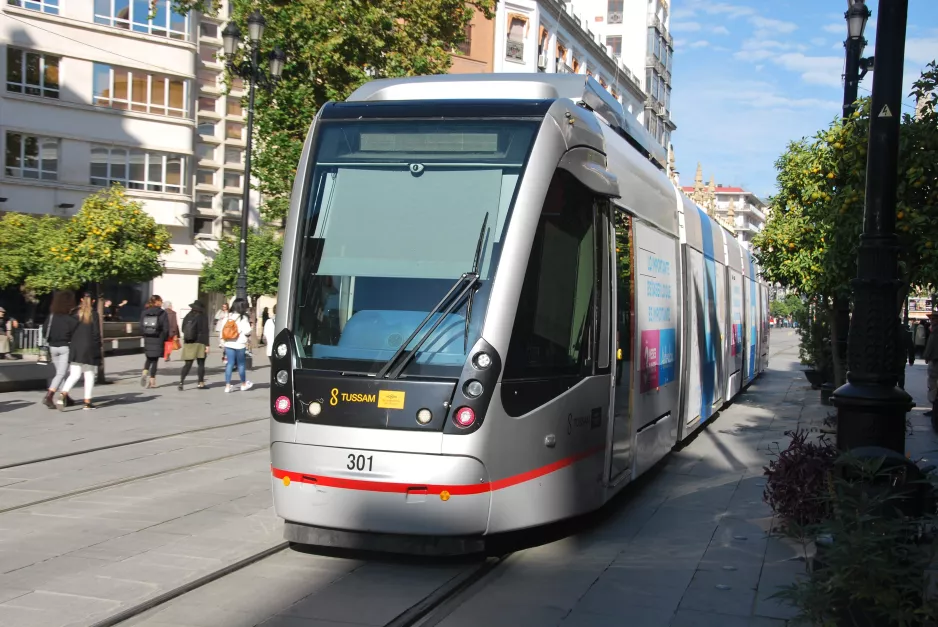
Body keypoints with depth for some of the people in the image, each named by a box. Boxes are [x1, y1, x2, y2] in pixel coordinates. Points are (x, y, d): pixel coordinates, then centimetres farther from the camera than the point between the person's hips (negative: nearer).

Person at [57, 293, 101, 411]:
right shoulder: (93, 314, -5)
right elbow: (96, 332, -8)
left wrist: (70, 345, 14)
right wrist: (98, 348, -1)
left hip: (75, 348, 3)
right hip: (89, 348, -3)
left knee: (74, 374, 4)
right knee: (89, 376, 7)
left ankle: (63, 394, -20)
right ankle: (87, 402, 6)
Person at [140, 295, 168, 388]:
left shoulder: (144, 313, 4)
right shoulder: (162, 313, -8)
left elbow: (141, 327, 5)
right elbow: (166, 329, -9)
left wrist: (145, 336, 14)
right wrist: (164, 339, 4)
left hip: (147, 339, 3)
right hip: (158, 340, -3)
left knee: (149, 358, 18)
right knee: (155, 360, 4)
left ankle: (144, 372, -8)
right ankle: (152, 381, 4)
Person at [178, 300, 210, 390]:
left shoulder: (188, 316, 6)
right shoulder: (203, 317, -7)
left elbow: (183, 329, 13)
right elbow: (205, 331, -9)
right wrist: (207, 345, -8)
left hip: (188, 343, 4)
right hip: (199, 343, -4)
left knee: (188, 363, 4)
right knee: (201, 363, 6)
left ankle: (181, 381, -13)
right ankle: (201, 383, 8)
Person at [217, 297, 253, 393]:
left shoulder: (227, 317, 2)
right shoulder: (243, 318, -12)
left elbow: (221, 329, 2)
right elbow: (247, 331, -15)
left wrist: (223, 339, 13)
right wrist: (249, 323, 4)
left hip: (228, 344, 4)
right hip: (239, 344, -4)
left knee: (230, 364, 6)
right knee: (241, 364, 10)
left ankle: (227, 385, 1)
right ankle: (244, 384, 26)